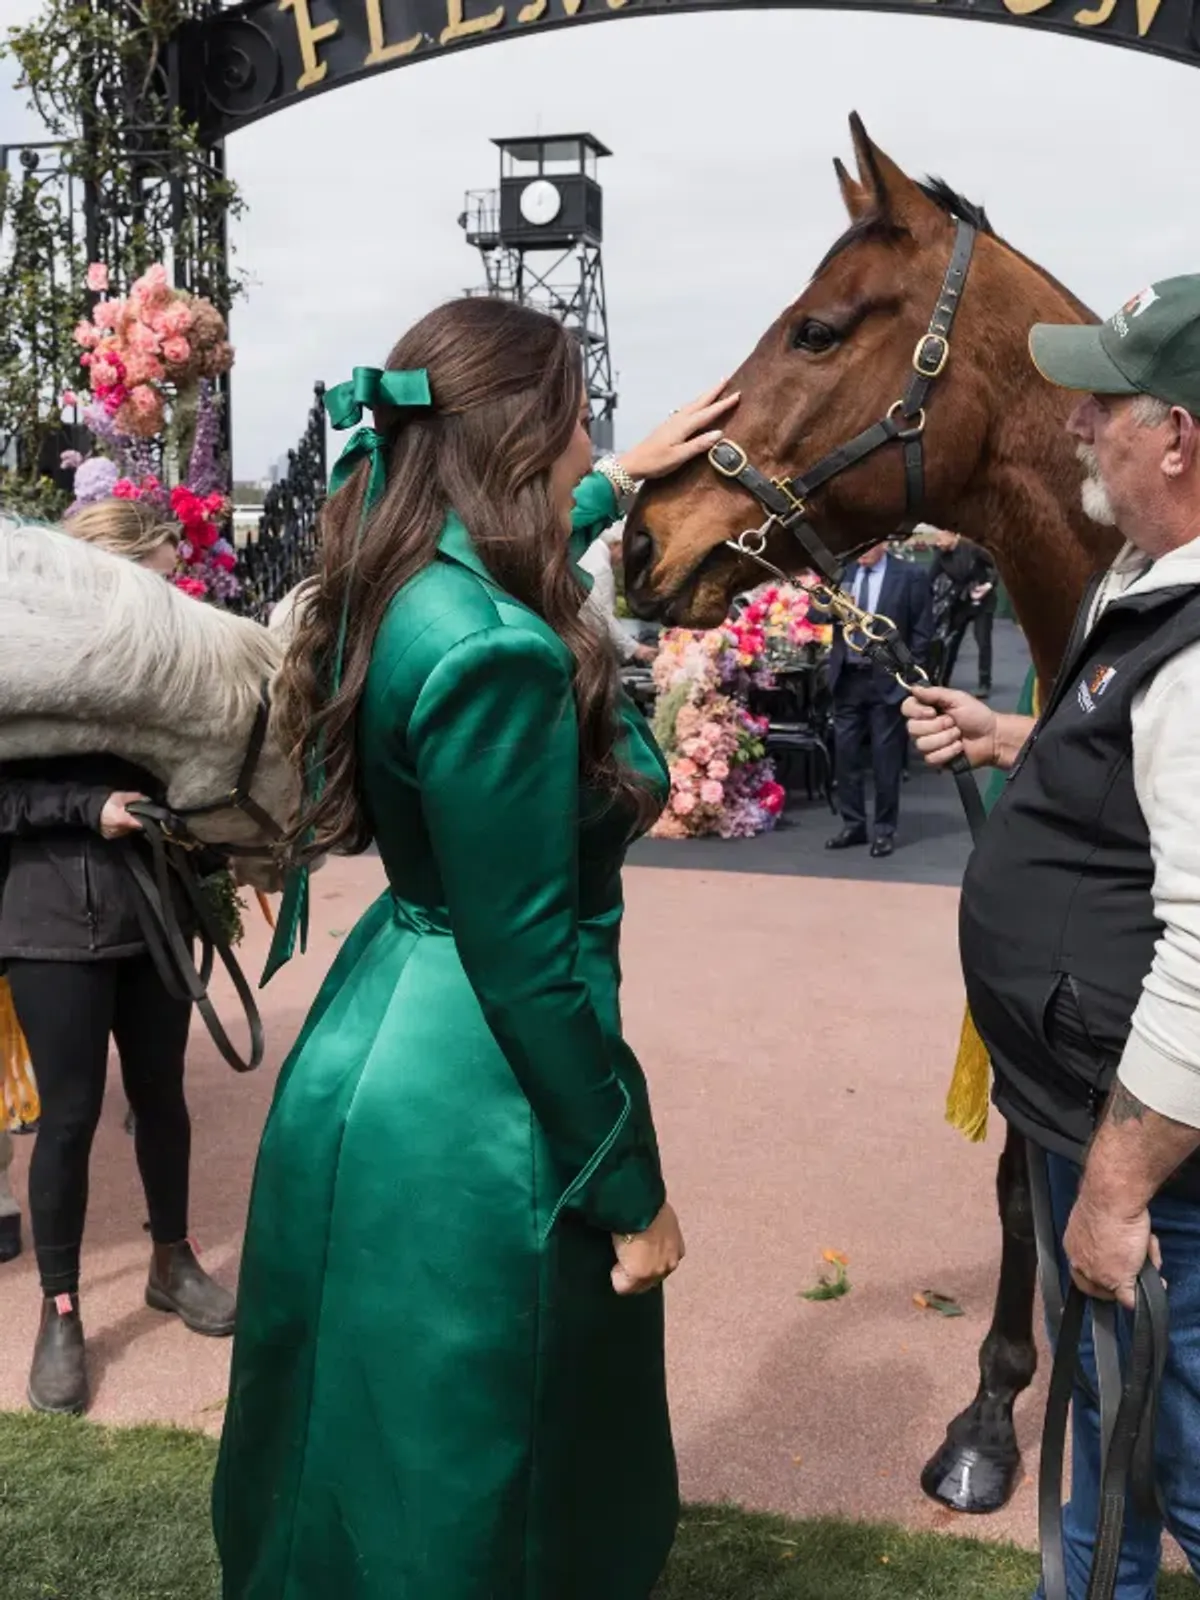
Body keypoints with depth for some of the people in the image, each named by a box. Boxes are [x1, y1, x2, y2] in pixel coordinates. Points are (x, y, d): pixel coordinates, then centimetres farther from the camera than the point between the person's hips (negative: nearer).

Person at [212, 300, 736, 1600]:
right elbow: (531, 972, -22)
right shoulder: (498, 654, -25)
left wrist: (621, 482, 38)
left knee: (369, 1466, 28)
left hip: (376, 1052, 9)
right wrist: (634, 1192, -12)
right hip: (466, 1112, -9)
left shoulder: (396, 596, 2)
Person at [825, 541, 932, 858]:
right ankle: (853, 824, 20)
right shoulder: (841, 571, 6)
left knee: (885, 758, 3)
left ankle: (884, 830, 13)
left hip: (887, 680, -4)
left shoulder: (909, 575, -4)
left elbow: (921, 630, -3)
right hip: (847, 677, 4)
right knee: (845, 753, 8)